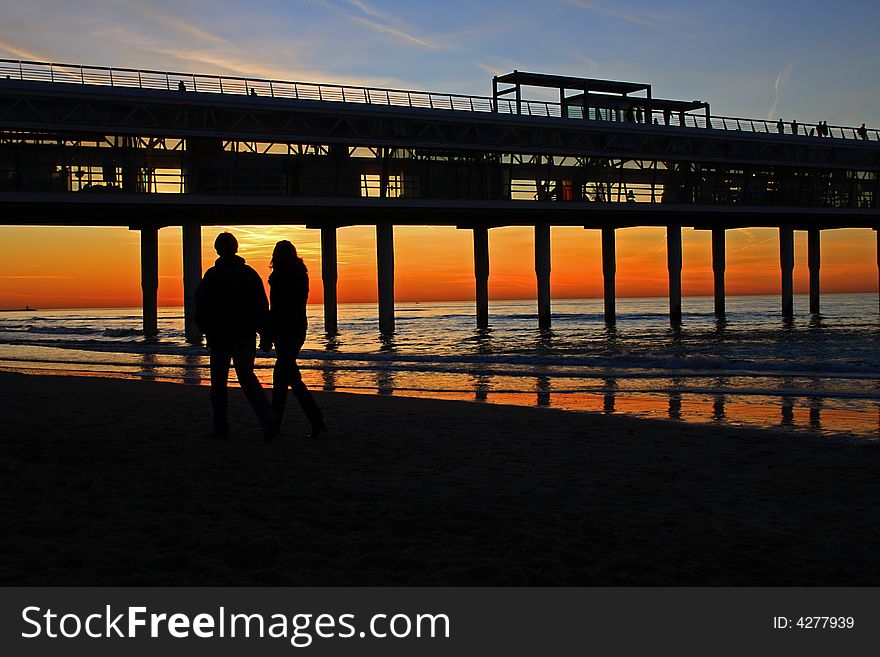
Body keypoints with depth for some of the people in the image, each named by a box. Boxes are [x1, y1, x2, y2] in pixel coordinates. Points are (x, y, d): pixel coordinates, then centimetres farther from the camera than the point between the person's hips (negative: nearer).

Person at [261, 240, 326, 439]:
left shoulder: (279, 277, -13)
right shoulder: (301, 275, 11)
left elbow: (276, 310, -17)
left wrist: (268, 337, -12)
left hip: (285, 331, -8)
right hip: (299, 328, 8)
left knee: (291, 378, -7)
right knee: (281, 375, 15)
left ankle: (317, 422, -14)